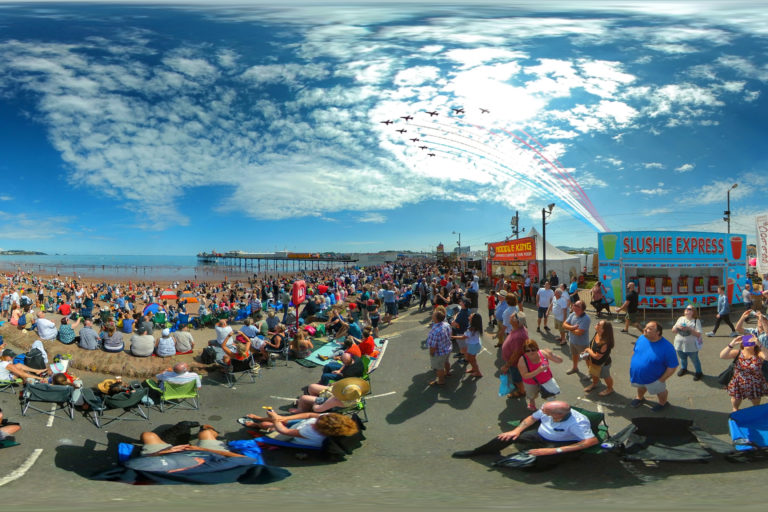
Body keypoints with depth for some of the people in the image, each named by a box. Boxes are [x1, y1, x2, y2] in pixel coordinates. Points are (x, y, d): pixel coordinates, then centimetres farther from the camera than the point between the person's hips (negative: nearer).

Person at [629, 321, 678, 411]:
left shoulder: (667, 347, -33)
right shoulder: (641, 338, -16)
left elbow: (672, 367, -24)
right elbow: (634, 351, 4)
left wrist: (661, 380, -22)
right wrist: (631, 365, 4)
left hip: (653, 379, -4)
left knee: (660, 391, 26)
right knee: (641, 387, 33)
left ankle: (663, 403, 55)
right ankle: (640, 398, 62)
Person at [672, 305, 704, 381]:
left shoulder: (696, 321, -9)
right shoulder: (680, 319, 5)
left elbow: (698, 334, -16)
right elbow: (673, 331, 8)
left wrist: (689, 329, -26)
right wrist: (677, 327, -12)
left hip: (691, 346, -4)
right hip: (680, 344, 4)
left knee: (695, 359, 9)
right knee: (682, 358, 21)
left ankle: (698, 372, 30)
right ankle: (683, 369, 46)